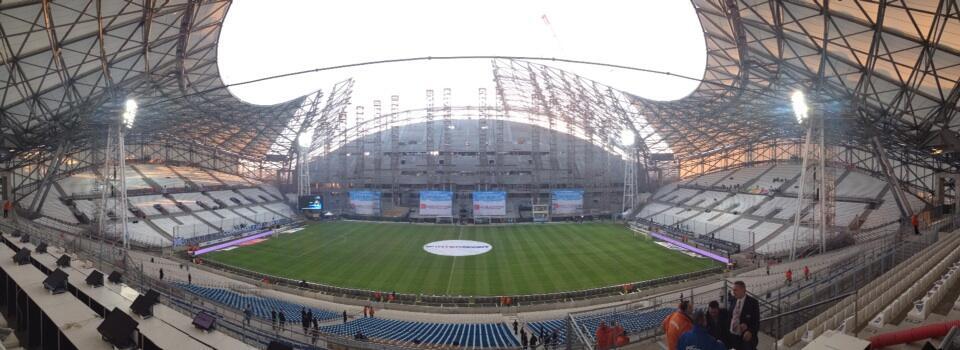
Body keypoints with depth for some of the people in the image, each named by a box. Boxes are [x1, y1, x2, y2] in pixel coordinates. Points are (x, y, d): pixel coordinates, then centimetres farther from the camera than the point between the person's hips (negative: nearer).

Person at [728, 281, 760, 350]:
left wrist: (750, 332, -21)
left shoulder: (753, 302, -8)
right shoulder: (733, 301, 7)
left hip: (746, 337, -4)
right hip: (733, 336, 4)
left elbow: (756, 321, -8)